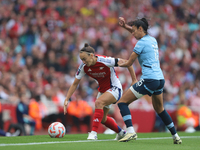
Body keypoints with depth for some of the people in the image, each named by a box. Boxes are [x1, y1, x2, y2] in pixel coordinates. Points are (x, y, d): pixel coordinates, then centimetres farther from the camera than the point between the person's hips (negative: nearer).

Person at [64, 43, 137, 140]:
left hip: (114, 88, -7)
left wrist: (134, 80, -17)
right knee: (102, 118, 11)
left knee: (99, 102, -32)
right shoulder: (83, 67, -13)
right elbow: (75, 84, -2)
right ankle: (121, 132, 37)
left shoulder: (105, 61, -29)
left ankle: (94, 133, -31)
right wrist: (66, 100, -9)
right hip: (103, 90, 7)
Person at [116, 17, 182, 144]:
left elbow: (129, 63, -3)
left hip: (149, 80, -9)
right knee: (160, 109, 26)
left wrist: (120, 64, 18)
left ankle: (131, 132, -20)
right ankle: (176, 137, 27)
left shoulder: (141, 43, -7)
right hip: (160, 79, 9)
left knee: (122, 102, -5)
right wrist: (125, 26, 24)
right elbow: (139, 33, 36)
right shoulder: (153, 40, 15)